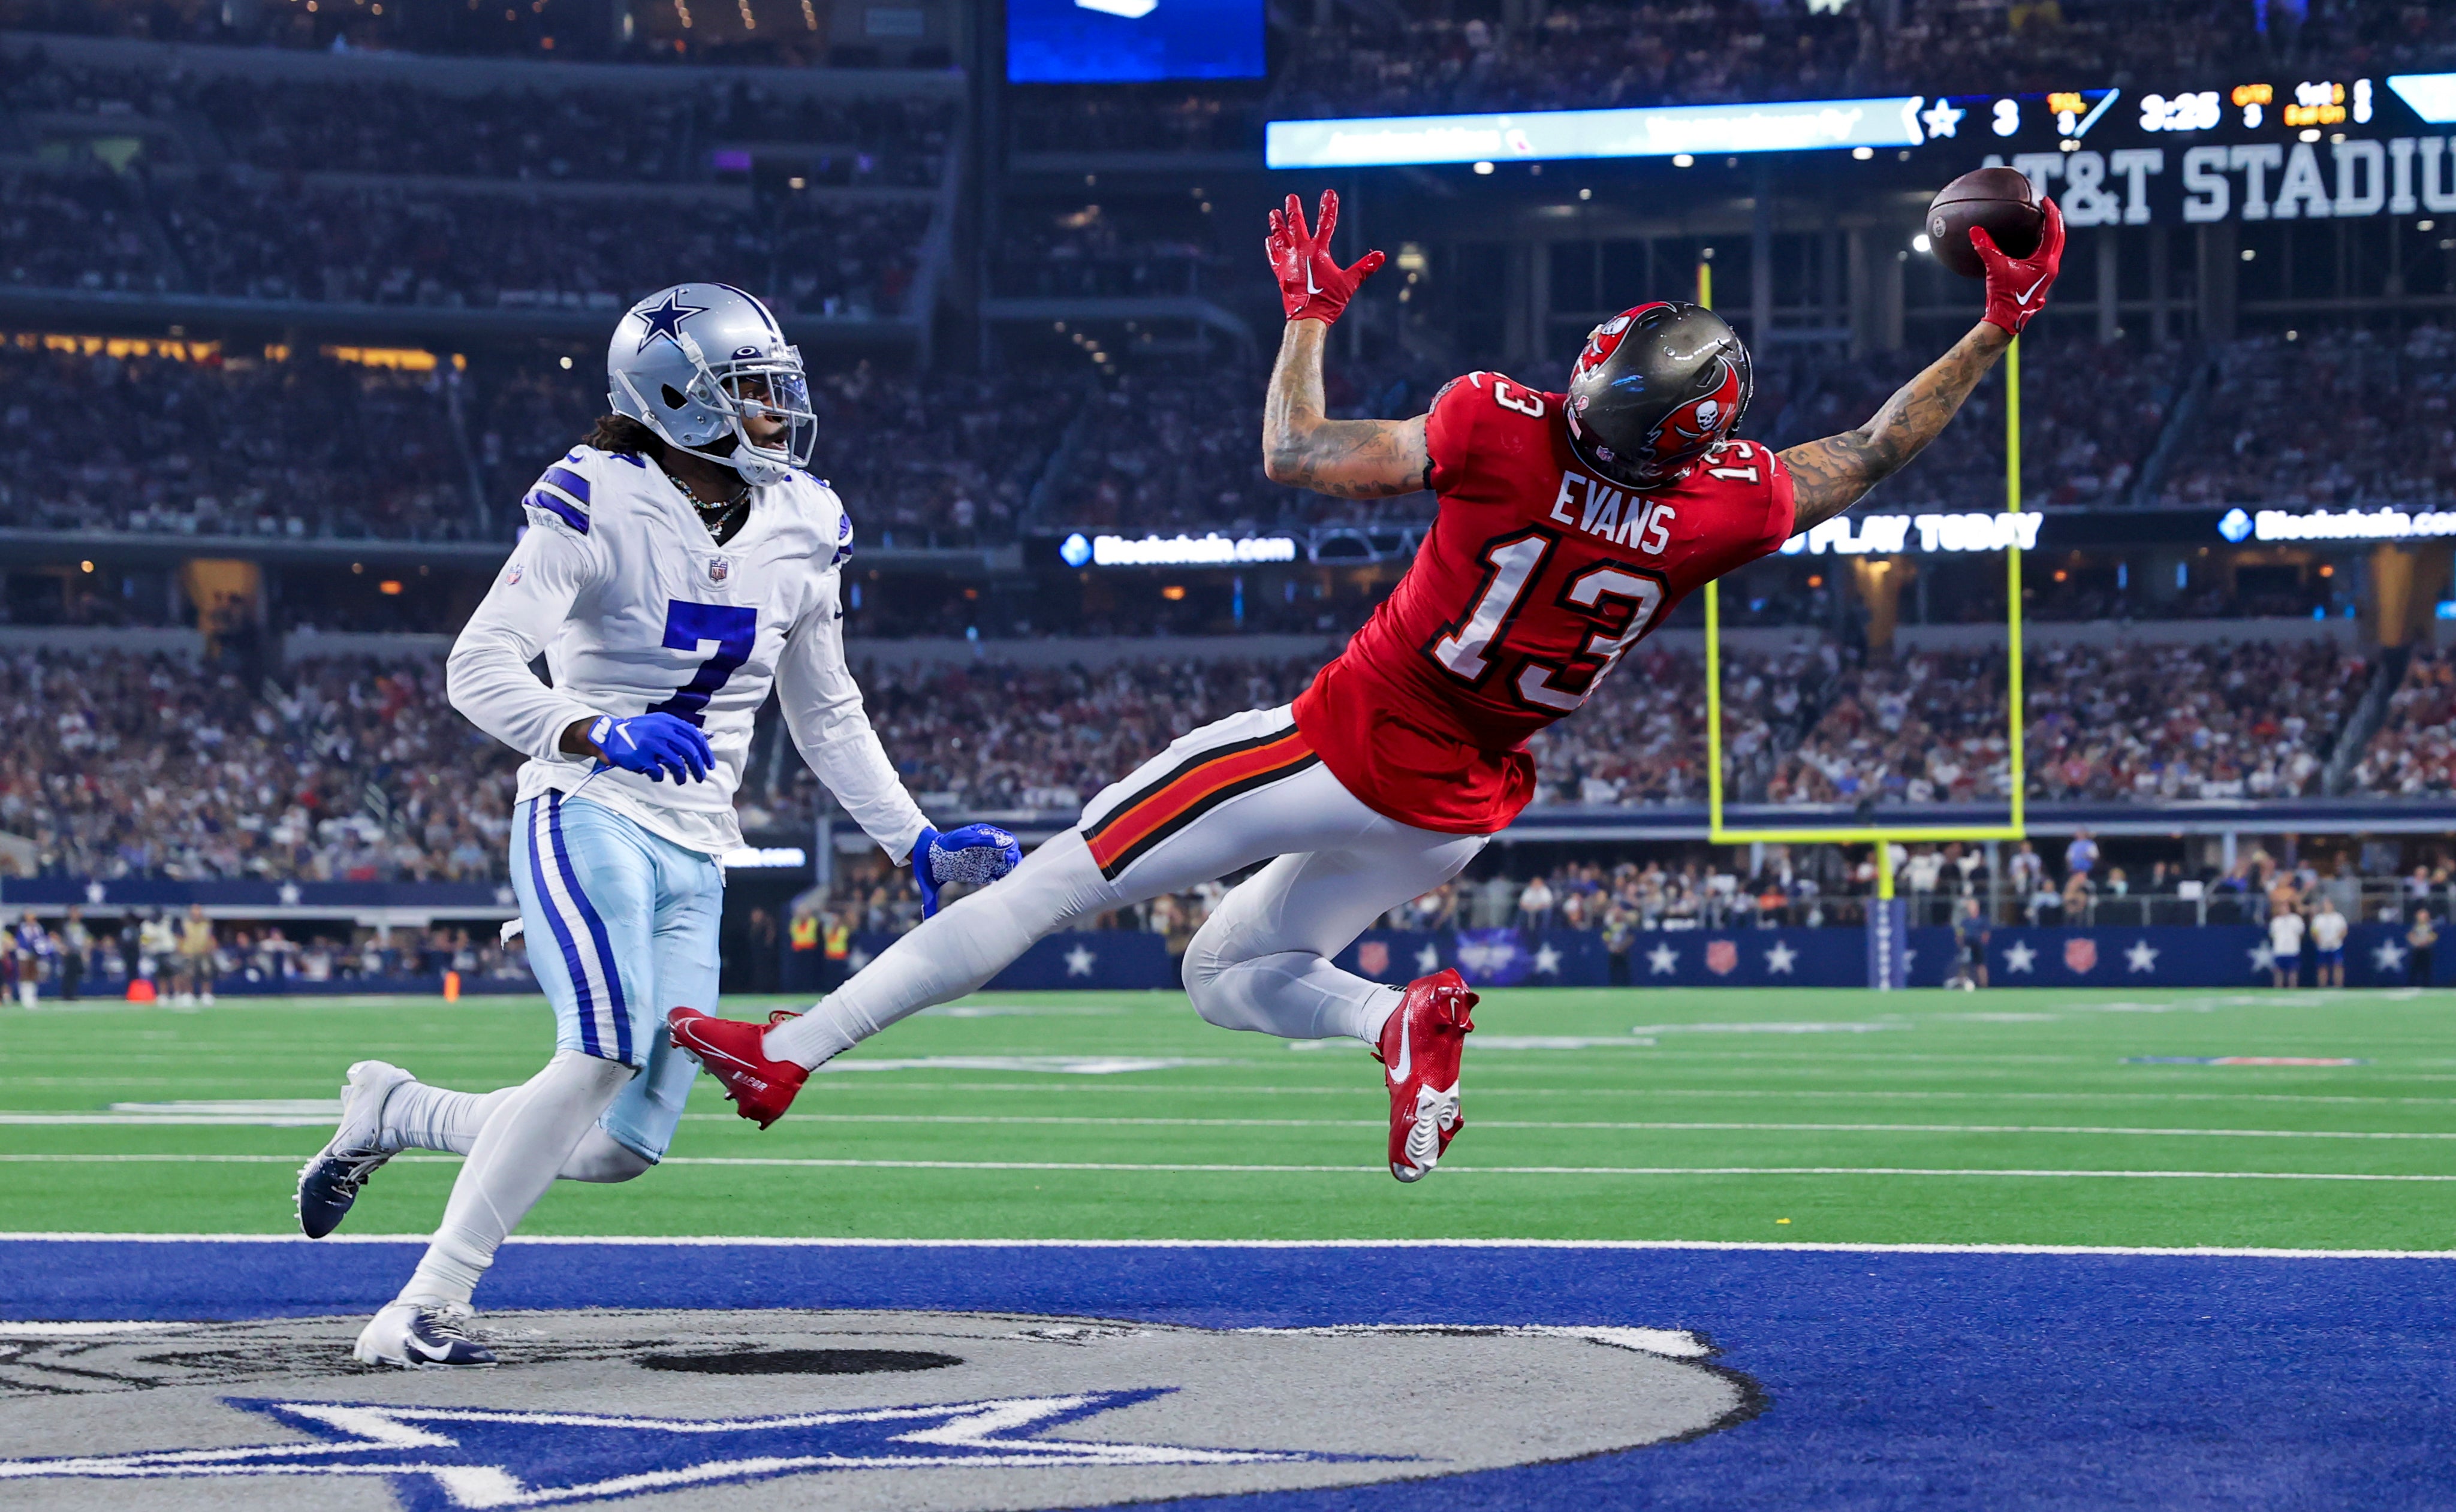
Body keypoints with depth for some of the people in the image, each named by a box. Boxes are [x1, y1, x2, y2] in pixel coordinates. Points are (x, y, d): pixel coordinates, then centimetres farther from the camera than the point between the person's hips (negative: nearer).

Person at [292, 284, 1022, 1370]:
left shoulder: (800, 529, 8)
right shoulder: (603, 507, -11)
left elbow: (827, 716, 19)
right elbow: (478, 670, -17)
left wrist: (918, 845, 13)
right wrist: (600, 736, -33)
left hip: (695, 857, 6)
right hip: (587, 819, -6)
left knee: (624, 1146, -1)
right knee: (609, 1053, -29)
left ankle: (396, 1112, 23)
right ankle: (423, 1311, -22)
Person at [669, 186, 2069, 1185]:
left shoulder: (1503, 428, -22)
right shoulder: (1731, 503, -13)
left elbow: (1298, 455, -12)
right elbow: (1871, 456, 6)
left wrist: (1309, 317, 3)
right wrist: (1995, 333, 12)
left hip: (1343, 745, -5)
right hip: (1456, 810, 5)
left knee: (1051, 887, 0)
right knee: (1231, 979, 24)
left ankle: (795, 1049, -1)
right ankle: (1404, 1020, -5)